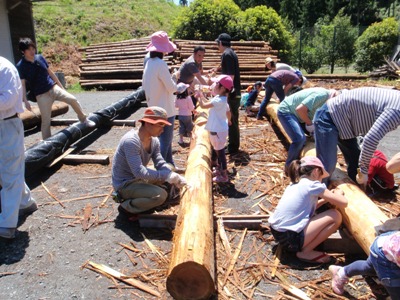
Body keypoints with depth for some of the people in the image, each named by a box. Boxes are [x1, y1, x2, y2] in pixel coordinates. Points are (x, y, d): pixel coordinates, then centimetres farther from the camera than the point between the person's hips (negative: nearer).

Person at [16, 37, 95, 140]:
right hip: (41, 95, -3)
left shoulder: (40, 58, 3)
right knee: (46, 120, 1)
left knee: (73, 99, -13)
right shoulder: (20, 66, -8)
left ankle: (83, 119, 9)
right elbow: (22, 85, -8)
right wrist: (25, 101, -13)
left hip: (53, 87, 4)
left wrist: (61, 86, 15)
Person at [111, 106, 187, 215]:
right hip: (124, 184, -9)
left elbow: (161, 164, -6)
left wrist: (174, 177, -24)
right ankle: (126, 206, -3)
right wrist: (167, 175, -32)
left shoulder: (154, 141, -3)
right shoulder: (131, 141, -29)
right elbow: (140, 172, -35)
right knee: (160, 195, -25)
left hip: (139, 179, 9)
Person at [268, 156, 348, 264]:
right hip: (290, 239, -9)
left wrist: (325, 199, 18)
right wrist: (338, 194, 16)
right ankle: (306, 252, 2)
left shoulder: (294, 184, 15)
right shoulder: (313, 185, -7)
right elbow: (343, 203, -4)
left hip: (276, 233, 9)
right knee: (335, 216, -2)